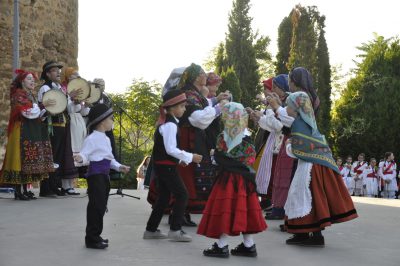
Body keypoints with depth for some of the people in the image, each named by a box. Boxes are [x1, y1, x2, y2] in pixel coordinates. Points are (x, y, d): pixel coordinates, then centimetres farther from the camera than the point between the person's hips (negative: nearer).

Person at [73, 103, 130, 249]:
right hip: (95, 175, -10)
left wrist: (119, 166, 13)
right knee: (96, 206, -10)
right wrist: (80, 158, -40)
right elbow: (84, 154, -18)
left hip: (104, 175, 10)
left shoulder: (106, 139, 19)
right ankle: (92, 239, -4)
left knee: (101, 206, 13)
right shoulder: (91, 139, -11)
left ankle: (95, 235, 23)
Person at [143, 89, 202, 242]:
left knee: (164, 197, 14)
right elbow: (170, 149, -23)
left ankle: (151, 230, 20)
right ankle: (175, 230, -2)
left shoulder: (165, 121, 14)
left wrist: (180, 159, 15)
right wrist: (190, 157, -18)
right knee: (182, 195, -5)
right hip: (166, 166, -10)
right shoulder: (170, 124, -17)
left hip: (161, 165, 10)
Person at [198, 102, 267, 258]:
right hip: (244, 179, 6)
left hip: (227, 178, -5)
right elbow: (251, 158, 9)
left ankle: (222, 246, 5)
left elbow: (219, 159, -5)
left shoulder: (222, 138, -11)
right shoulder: (247, 138, 3)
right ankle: (249, 246, 17)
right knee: (243, 210, 12)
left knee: (224, 210, 1)